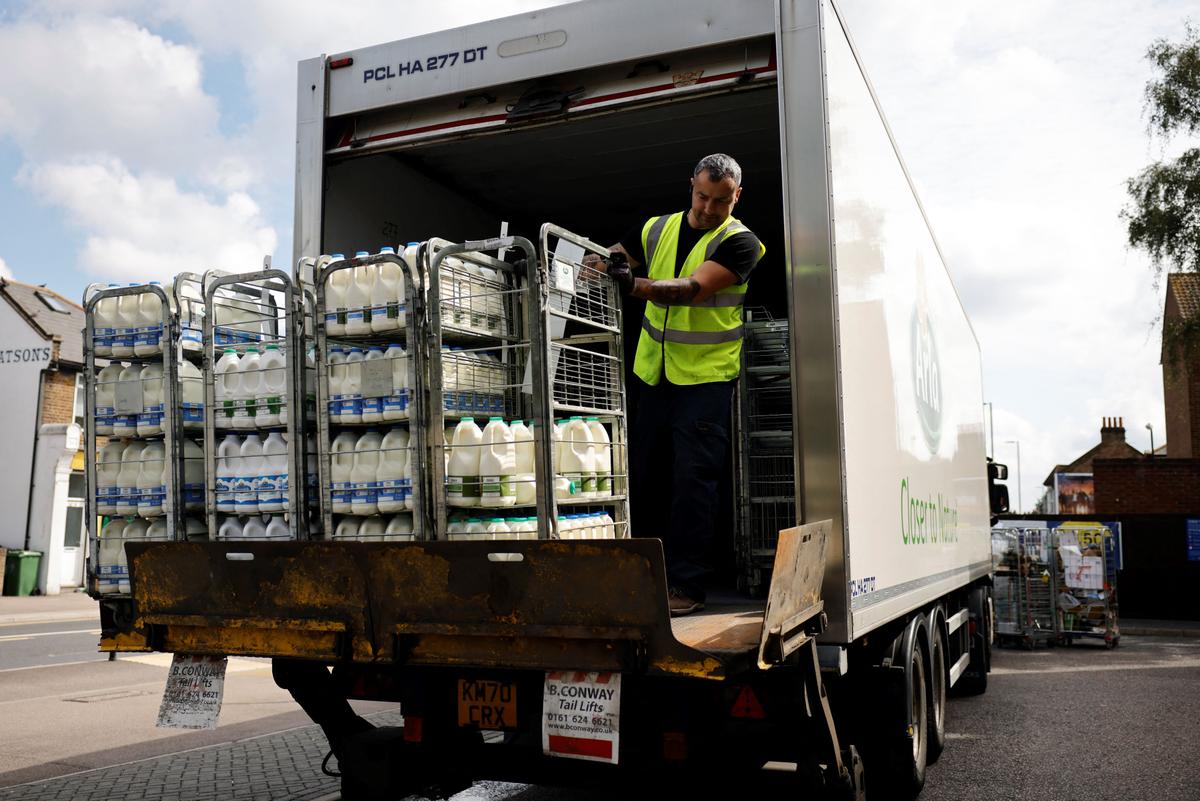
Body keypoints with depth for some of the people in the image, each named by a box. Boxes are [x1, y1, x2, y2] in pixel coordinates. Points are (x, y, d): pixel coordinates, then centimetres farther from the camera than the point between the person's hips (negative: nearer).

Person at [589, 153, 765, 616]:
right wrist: (604, 262, -12)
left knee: (693, 480, -6)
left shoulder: (739, 242, -7)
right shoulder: (657, 229, 9)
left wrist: (634, 285, -36)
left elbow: (694, 288, -22)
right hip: (652, 373, 5)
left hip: (706, 378, -5)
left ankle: (686, 585, 3)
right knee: (637, 474, 10)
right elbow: (610, 259, 13)